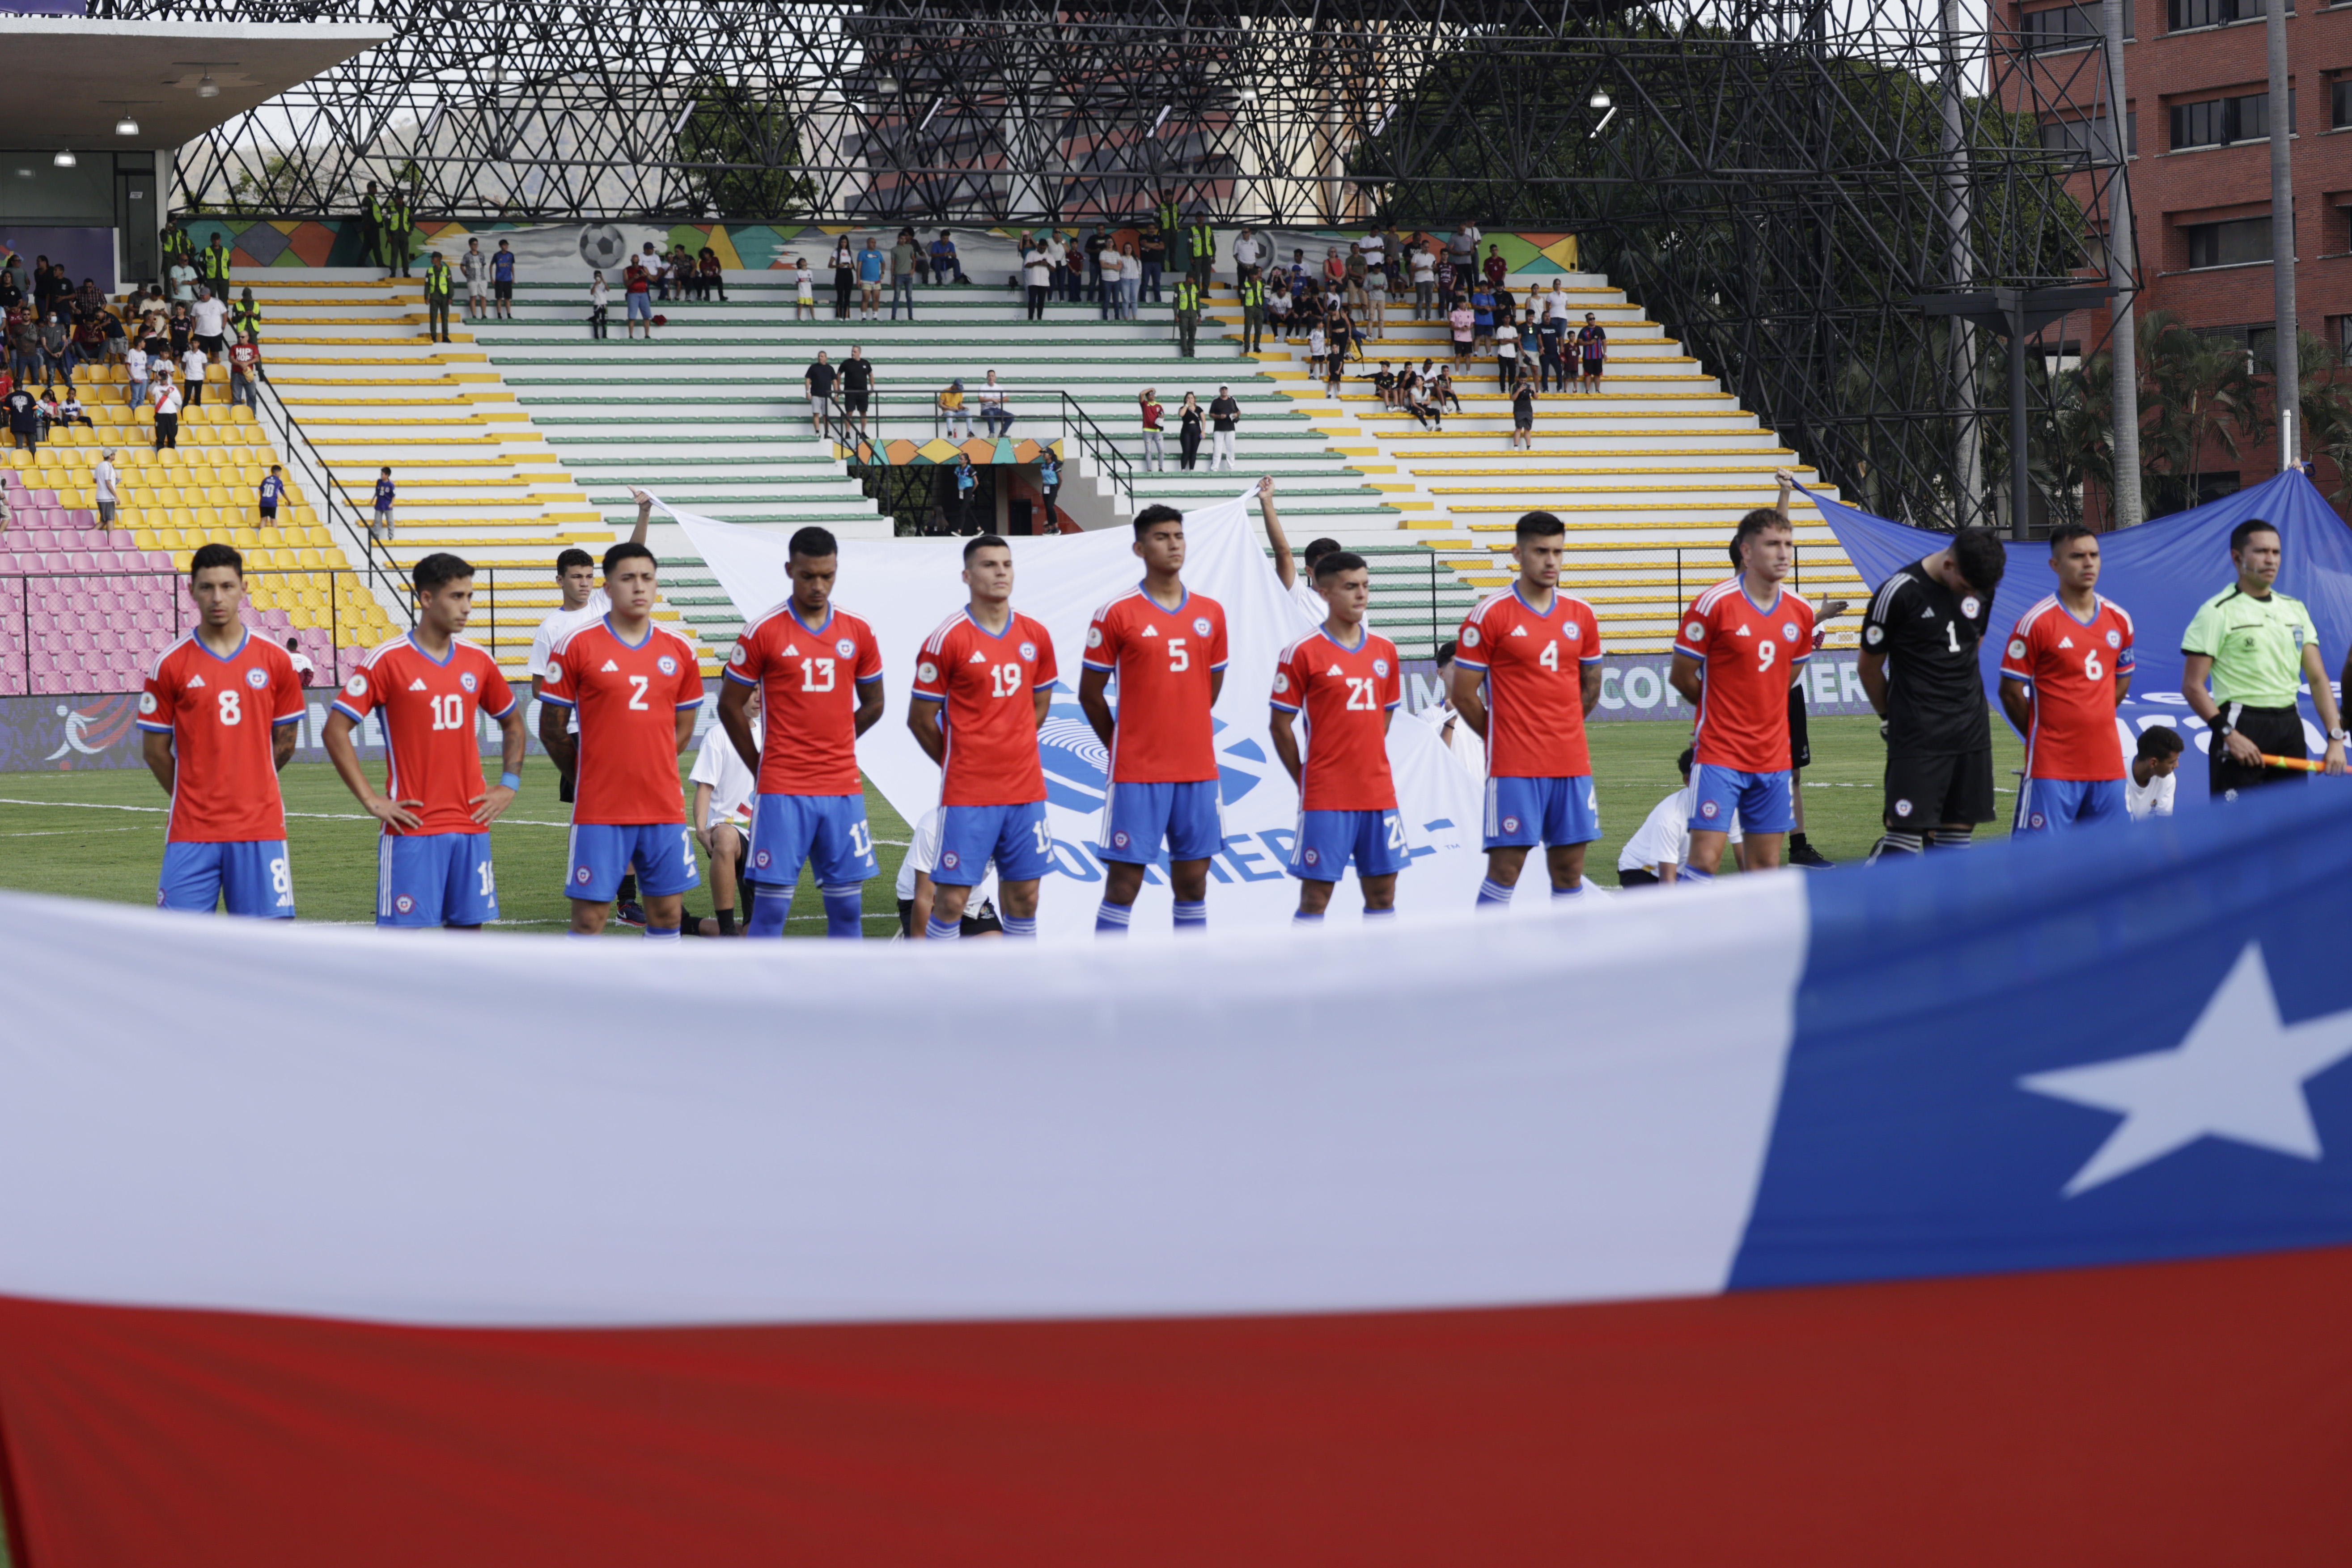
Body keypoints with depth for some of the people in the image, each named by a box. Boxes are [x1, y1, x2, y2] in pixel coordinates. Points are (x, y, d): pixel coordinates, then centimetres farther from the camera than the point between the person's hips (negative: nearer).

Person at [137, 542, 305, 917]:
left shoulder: (276, 661, 4)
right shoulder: (171, 665, -1)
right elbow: (154, 749, 6)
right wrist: (192, 797, 12)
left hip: (260, 828, 1)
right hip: (191, 831, -1)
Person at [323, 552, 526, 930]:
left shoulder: (477, 661, 8)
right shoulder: (387, 661, -7)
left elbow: (513, 721, 23)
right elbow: (335, 730, -8)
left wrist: (509, 785, 10)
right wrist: (371, 800, -10)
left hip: (471, 824, 5)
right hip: (411, 826, -5)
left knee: (469, 926, 5)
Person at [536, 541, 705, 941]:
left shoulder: (680, 651, 7)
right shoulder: (575, 646, -4)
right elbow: (552, 728, 1)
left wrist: (649, 769, 10)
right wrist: (589, 776, 5)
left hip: (664, 808, 4)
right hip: (599, 812, -4)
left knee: (667, 909, 7)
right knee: (590, 914, -4)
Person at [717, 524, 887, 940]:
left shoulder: (858, 633, 6)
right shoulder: (763, 632, -4)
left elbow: (872, 705, 18)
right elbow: (730, 706, 2)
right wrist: (762, 765, 4)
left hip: (843, 789, 3)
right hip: (783, 792, -3)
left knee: (847, 904, 5)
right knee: (771, 904, -4)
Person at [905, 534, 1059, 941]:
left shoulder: (1035, 636, 6)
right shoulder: (947, 640, -9)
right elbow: (920, 719, -3)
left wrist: (1011, 752, 12)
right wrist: (958, 764, 6)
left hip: (1026, 790, 5)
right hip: (968, 796, -5)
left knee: (1024, 895, 8)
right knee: (951, 899, -5)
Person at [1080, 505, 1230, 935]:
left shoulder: (1211, 613, 8)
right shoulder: (1117, 614, -5)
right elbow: (1090, 693, 1)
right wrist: (1122, 747, 5)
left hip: (1198, 769, 4)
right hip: (1137, 772, -4)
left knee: (1193, 880, 7)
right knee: (1124, 881, -4)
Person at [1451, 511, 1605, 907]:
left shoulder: (1581, 615, 9)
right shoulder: (1490, 615, -6)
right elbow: (1464, 694, -3)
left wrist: (1562, 731, 14)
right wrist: (1502, 738, 4)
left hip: (1572, 765, 5)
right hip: (1514, 768, -5)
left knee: (1569, 869, 7)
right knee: (1505, 869, -7)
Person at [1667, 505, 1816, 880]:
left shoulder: (1801, 612, 5)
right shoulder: (1714, 604, -11)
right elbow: (1680, 676, -2)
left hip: (1774, 758, 5)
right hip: (1719, 753, -5)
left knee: (1766, 865, 5)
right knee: (1706, 859, -13)